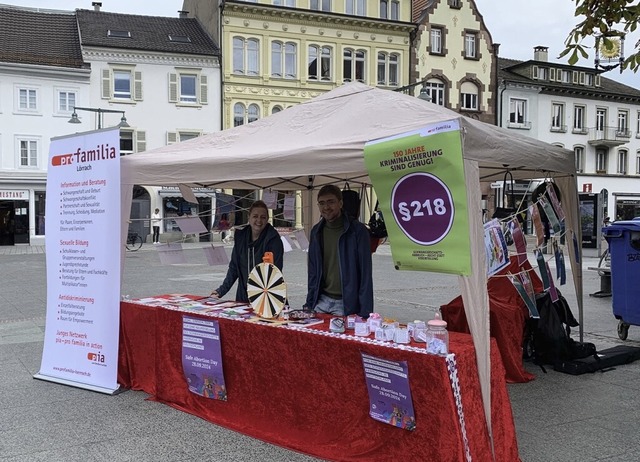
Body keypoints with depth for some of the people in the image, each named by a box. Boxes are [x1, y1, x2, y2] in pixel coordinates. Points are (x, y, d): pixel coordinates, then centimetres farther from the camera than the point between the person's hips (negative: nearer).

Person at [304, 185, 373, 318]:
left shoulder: (357, 231, -10)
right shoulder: (316, 231, 6)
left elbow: (366, 274, -11)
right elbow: (312, 271, 12)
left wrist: (365, 312, -14)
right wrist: (309, 302, 7)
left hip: (347, 304, -4)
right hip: (321, 301, 5)